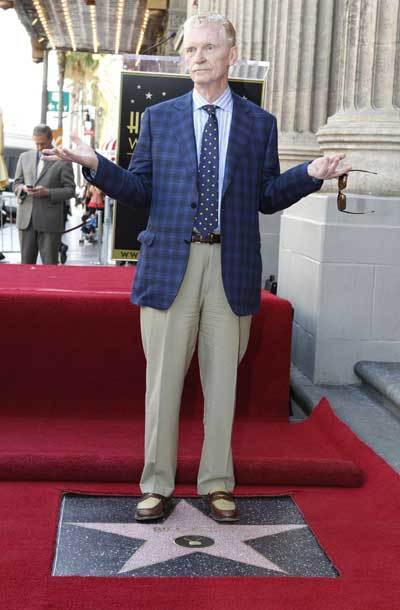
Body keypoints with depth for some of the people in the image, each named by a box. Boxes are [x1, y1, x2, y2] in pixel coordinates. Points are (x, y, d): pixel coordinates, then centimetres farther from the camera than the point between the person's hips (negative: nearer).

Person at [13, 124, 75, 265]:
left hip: (50, 221, -4)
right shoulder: (24, 157, 13)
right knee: (26, 262, 7)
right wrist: (23, 188, -7)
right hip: (26, 219, 4)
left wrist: (48, 192, -15)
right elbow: (16, 185, 17)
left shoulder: (63, 160, 0)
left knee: (50, 263, -1)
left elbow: (70, 190, -1)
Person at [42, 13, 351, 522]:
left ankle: (217, 484, 22)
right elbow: (140, 192, 7)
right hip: (170, 265, 0)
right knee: (163, 379, 4)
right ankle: (157, 485, 17)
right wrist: (94, 164, -8)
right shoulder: (158, 118, 9)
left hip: (233, 269, 0)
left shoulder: (260, 124, 9)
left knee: (222, 380, 8)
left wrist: (310, 174, -7)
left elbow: (266, 198, 9)